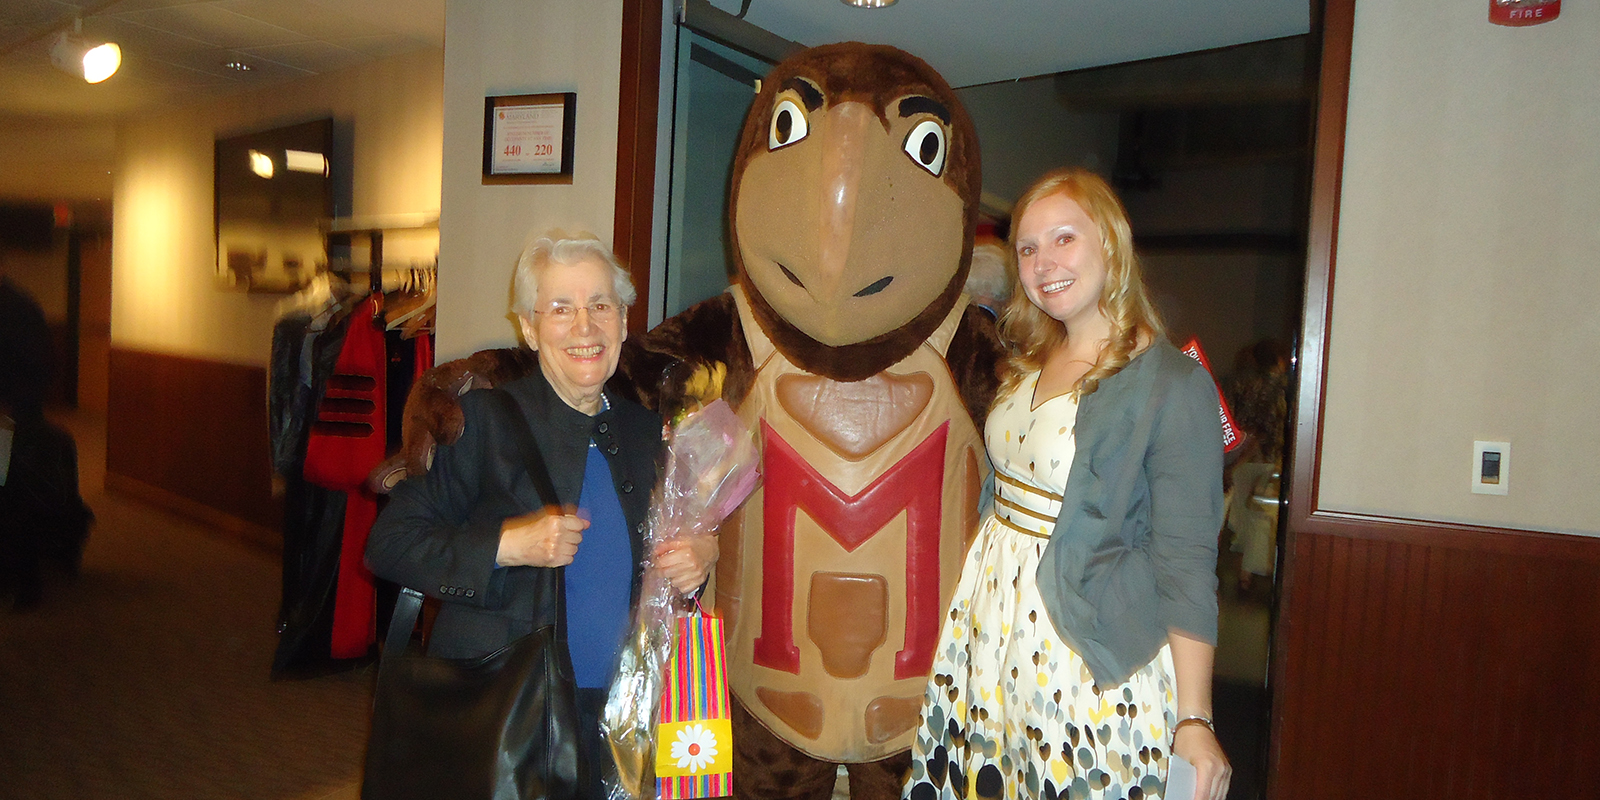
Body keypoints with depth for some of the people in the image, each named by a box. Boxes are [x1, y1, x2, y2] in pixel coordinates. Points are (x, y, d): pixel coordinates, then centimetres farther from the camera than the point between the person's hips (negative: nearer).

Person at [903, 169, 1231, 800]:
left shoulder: (1172, 386, -13)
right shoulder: (1027, 364, 8)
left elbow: (1185, 563, -14)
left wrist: (1193, 719, -15)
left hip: (1089, 653, -6)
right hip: (992, 628, 6)